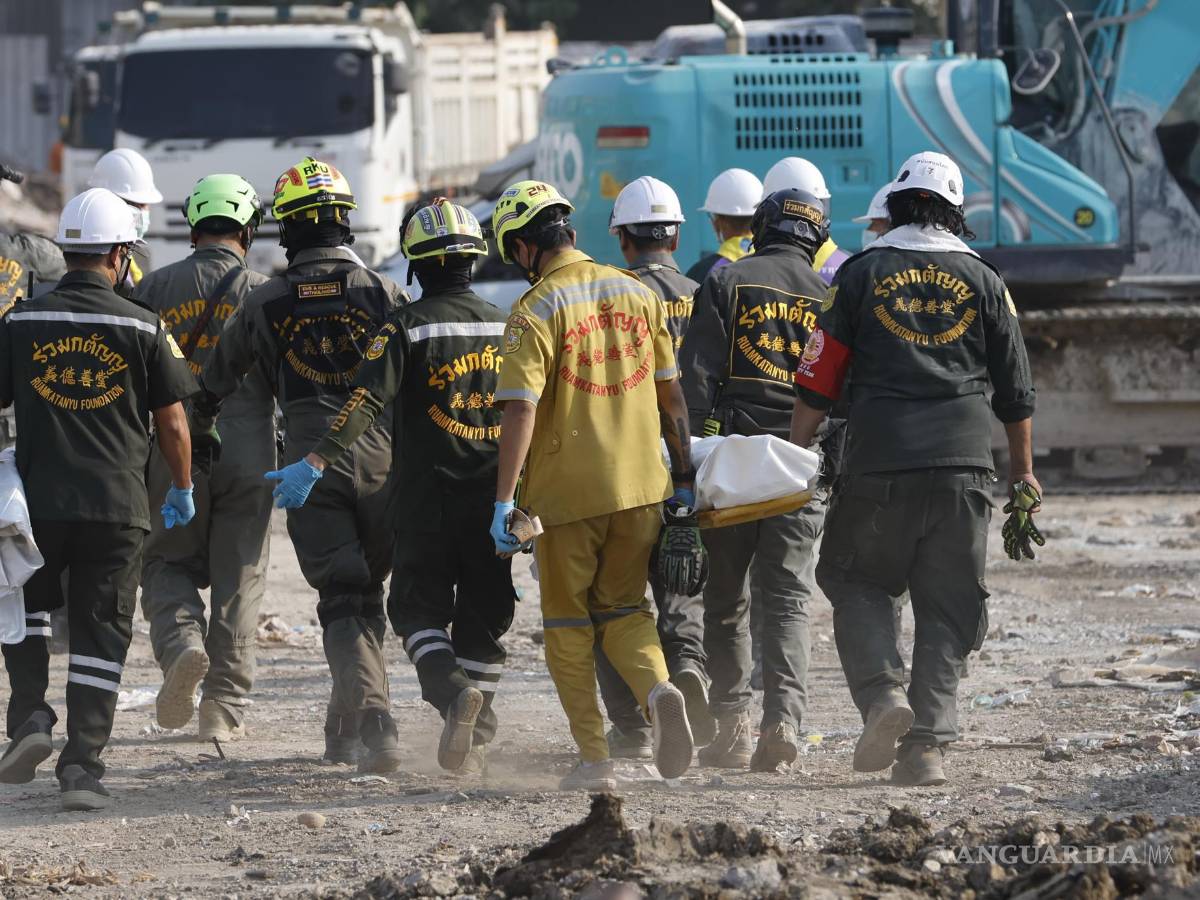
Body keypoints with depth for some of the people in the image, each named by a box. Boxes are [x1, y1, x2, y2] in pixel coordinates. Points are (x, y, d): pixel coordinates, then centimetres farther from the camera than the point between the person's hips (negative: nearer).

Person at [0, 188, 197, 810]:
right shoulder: (142, 328, -3)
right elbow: (171, 422, 1)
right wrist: (182, 491, 17)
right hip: (116, 505, -1)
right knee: (100, 634, 5)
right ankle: (82, 764, 1)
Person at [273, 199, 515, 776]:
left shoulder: (407, 326, -8)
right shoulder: (503, 327, 7)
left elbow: (367, 400, -20)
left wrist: (319, 459, -23)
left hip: (427, 496, -4)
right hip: (493, 497, 4)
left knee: (419, 606, 5)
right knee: (483, 615, 11)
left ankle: (452, 692, -21)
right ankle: (475, 742, 12)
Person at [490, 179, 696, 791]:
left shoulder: (537, 311, -11)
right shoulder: (638, 294, 7)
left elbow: (520, 409, -18)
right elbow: (671, 396, 11)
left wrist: (504, 499, -17)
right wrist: (684, 478, 19)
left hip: (568, 489, -4)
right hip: (642, 486, 4)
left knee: (568, 624, 10)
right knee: (624, 611, 17)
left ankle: (594, 757, 6)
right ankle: (658, 691, -12)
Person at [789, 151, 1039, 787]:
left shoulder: (862, 274, 6)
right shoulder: (982, 282, 10)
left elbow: (816, 382, 4)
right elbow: (1015, 390, 12)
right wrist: (1024, 472, 21)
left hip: (879, 462, -1)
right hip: (964, 465, 1)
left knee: (856, 580, 16)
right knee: (947, 609, 7)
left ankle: (882, 694, -5)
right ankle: (928, 744, -1)